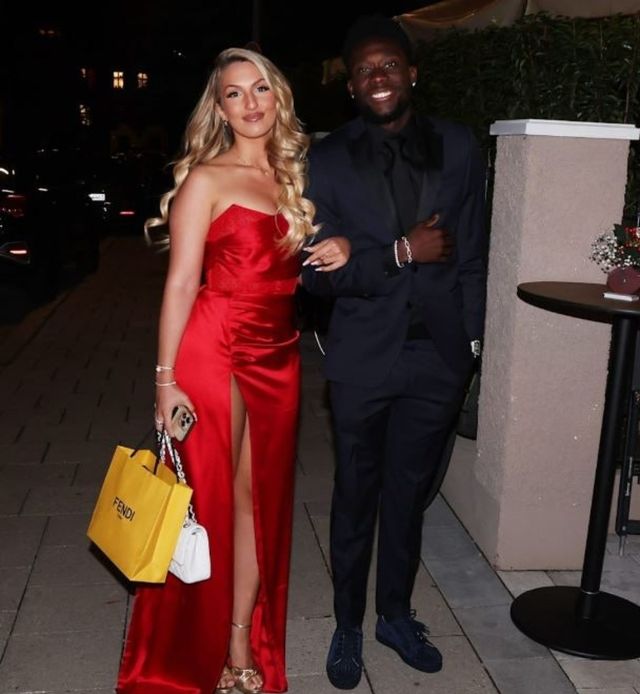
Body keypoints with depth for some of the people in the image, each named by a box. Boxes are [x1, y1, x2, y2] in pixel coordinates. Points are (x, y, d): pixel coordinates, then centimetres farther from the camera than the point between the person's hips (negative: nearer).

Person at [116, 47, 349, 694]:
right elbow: (180, 284, -8)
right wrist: (165, 380, -13)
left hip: (278, 356, 6)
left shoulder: (295, 176, 13)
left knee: (259, 499, 10)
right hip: (212, 350, -5)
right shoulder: (205, 180, -4)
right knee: (209, 498, 3)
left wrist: (340, 246, -1)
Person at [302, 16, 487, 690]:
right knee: (355, 497, 11)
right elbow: (316, 271, -9)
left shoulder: (457, 147, 2)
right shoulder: (327, 161, -4)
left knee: (408, 494, 16)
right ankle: (348, 626, 31)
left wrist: (471, 338, 8)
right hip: (363, 357, -1)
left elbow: (472, 253, 8)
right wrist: (400, 252, -17)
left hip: (437, 355, 2)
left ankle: (395, 614, 36)